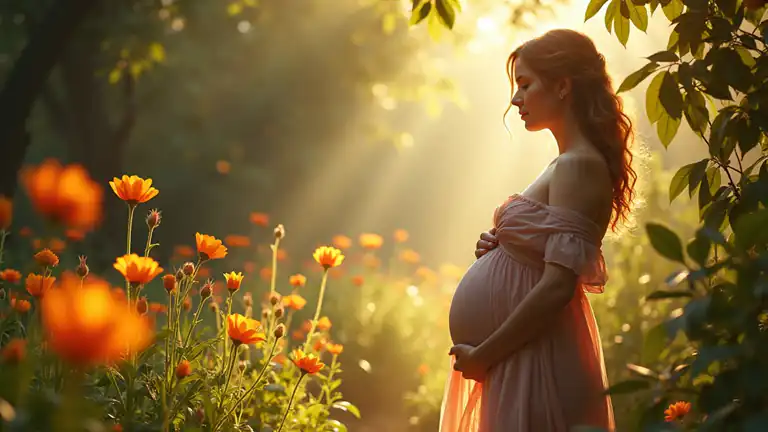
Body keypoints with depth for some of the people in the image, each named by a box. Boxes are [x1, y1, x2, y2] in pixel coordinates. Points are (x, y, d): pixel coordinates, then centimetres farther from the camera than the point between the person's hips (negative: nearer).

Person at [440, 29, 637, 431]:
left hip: (533, 358, -9)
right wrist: (496, 246, 2)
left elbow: (559, 285, -24)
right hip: (518, 356, 9)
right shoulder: (566, 164, 13)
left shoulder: (579, 166, -16)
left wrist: (484, 354, -18)